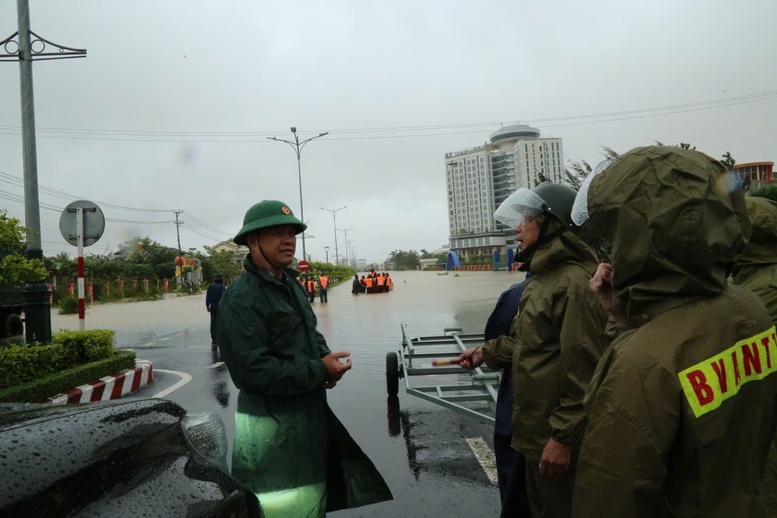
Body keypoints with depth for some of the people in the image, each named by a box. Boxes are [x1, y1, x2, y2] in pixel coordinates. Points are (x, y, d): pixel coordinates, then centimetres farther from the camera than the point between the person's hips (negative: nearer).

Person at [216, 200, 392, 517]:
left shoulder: (290, 284, 10)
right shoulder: (241, 299, -22)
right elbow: (252, 371, -28)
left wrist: (325, 358, -2)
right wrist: (319, 372, -24)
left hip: (310, 411, 9)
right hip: (272, 423, -9)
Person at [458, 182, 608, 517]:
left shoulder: (574, 282, -23)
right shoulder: (541, 279, 11)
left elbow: (583, 370, -26)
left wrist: (564, 437, -23)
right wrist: (485, 353, 8)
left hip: (557, 435, -10)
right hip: (534, 429, 10)